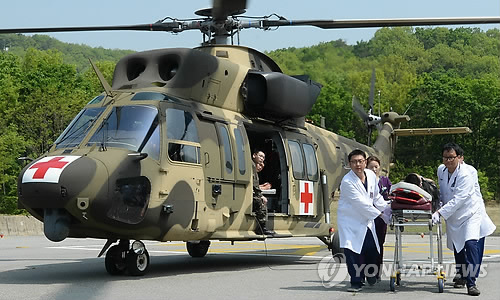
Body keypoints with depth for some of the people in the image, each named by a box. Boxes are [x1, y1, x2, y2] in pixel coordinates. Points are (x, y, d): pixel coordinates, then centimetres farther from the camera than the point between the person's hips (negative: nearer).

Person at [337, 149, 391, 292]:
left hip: (366, 220, 6)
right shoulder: (347, 182, -19)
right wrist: (379, 214, -17)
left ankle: (370, 274, 31)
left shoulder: (371, 175, 2)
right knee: (352, 252, -11)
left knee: (372, 250, 4)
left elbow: (377, 197, 16)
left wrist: (388, 209, 6)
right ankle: (356, 282, -2)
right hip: (350, 221, -6)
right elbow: (361, 203, -21)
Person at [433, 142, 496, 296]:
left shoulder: (467, 173, -23)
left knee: (471, 244, -22)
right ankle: (462, 277, 36)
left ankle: (471, 283, -22)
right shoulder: (441, 170, -1)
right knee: (457, 249, 14)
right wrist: (438, 208, 2)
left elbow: (458, 199, -30)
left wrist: (440, 213, -35)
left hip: (471, 213, -6)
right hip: (454, 217, 7)